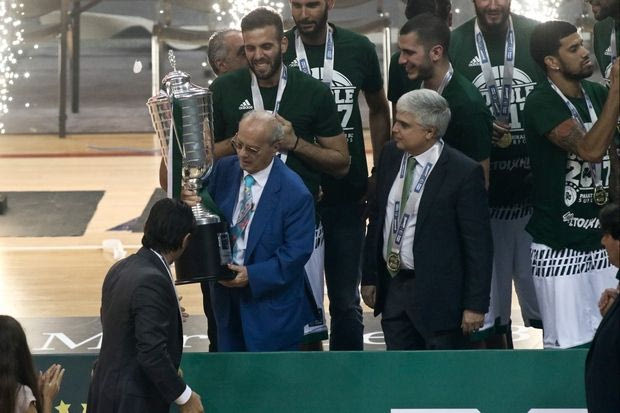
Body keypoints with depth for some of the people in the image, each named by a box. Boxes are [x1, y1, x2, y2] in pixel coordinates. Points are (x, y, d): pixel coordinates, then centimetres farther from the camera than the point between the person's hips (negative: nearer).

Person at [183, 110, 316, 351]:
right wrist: (193, 203, -18)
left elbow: (297, 252, -18)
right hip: (227, 295, 5)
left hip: (272, 305, -5)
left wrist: (252, 275, -24)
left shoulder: (294, 193, -17)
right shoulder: (224, 170, 0)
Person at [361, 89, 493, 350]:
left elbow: (478, 245, -13)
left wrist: (475, 305, -14)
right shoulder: (391, 156, 4)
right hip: (392, 287, 6)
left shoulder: (463, 173, -16)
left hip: (437, 295, -6)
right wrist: (370, 277, 14)